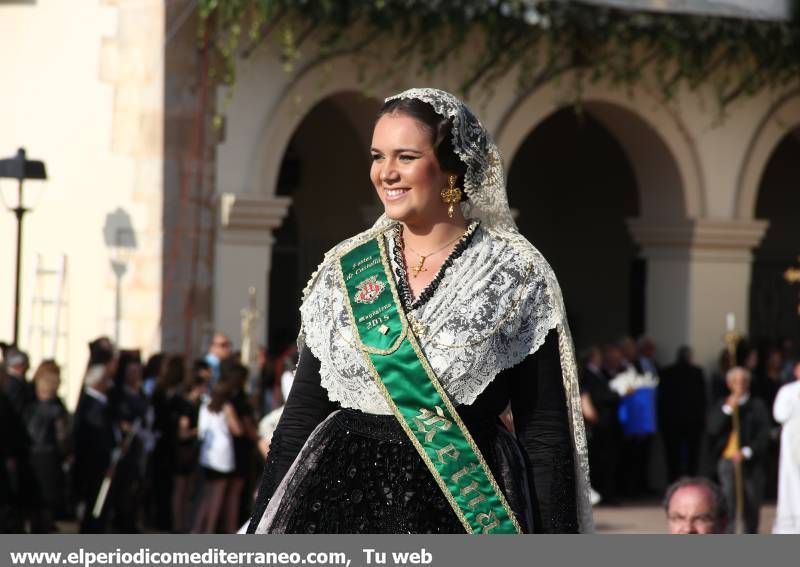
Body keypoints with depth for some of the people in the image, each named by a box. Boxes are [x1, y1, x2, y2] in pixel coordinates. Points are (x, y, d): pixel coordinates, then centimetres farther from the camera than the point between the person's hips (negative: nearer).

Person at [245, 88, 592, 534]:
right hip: (343, 500, 3)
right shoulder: (344, 271, 8)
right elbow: (302, 414, 11)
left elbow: (547, 431, -3)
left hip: (466, 510, -3)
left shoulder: (516, 274, -2)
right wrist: (261, 535, 6)